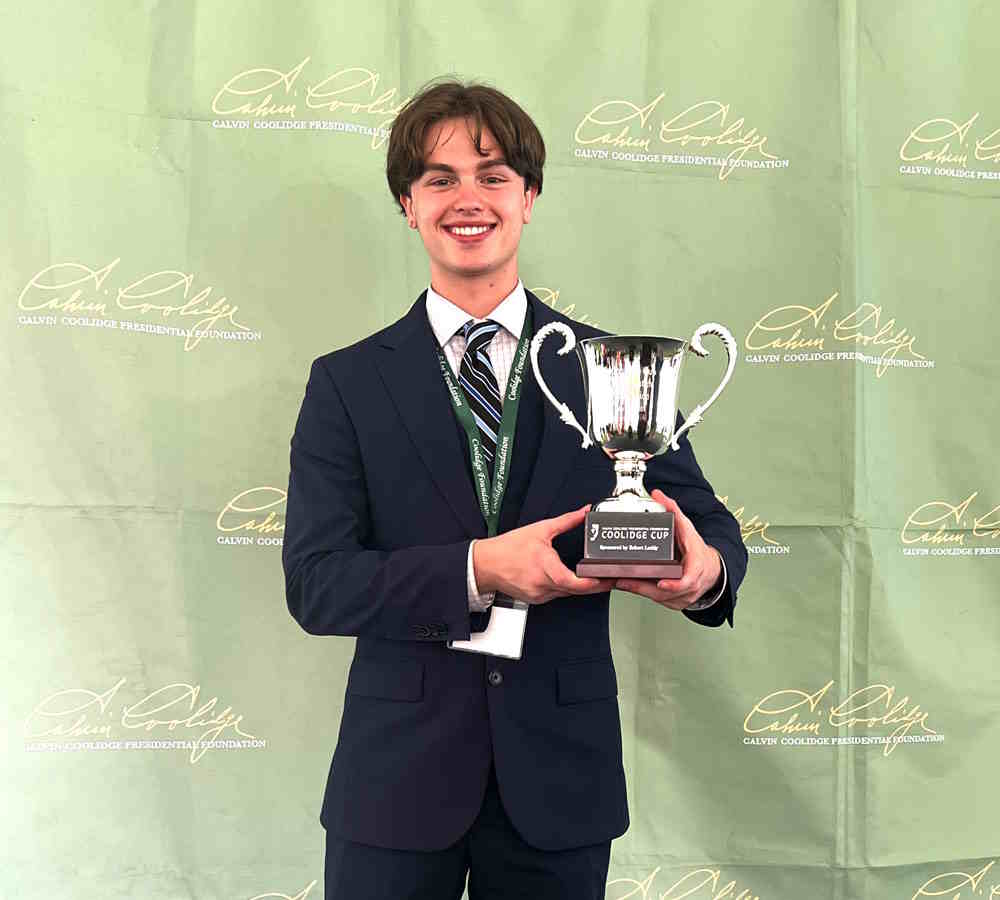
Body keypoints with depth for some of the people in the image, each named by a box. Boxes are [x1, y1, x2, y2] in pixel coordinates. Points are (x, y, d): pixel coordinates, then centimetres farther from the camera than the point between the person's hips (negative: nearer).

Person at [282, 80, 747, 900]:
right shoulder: (347, 383, -1)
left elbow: (708, 524, 2)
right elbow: (315, 584, -8)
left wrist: (705, 571, -22)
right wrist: (476, 569, -23)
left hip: (560, 782, 1)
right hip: (397, 779, 0)